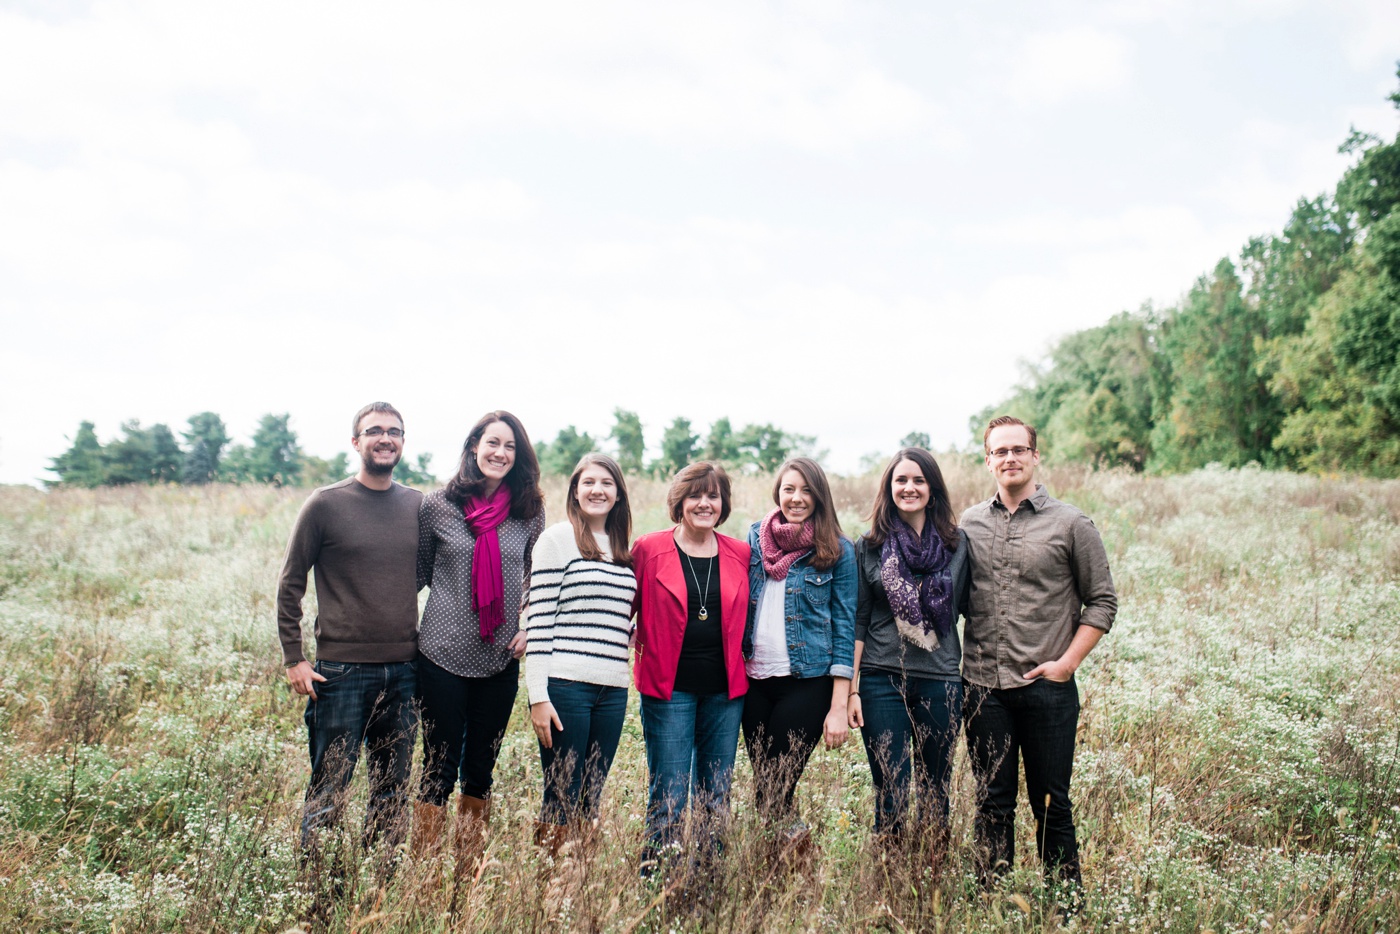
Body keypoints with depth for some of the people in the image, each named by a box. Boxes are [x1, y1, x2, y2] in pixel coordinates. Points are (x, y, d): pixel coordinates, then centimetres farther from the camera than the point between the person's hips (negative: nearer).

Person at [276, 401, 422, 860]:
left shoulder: (419, 506, 7)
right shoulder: (325, 504, -3)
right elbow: (290, 584, 1)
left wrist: (426, 649, 11)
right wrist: (293, 658, -4)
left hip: (403, 671, 4)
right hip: (342, 671, -4)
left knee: (394, 792, 11)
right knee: (328, 791, 1)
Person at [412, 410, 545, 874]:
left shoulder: (530, 512, 2)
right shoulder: (437, 505, -3)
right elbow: (419, 572, 8)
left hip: (501, 661, 2)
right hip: (444, 656, -2)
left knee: (480, 771, 12)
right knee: (440, 769, 2)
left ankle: (468, 870, 24)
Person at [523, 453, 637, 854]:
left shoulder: (624, 550, 15)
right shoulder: (558, 539, -2)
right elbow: (538, 619, -7)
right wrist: (538, 695, -12)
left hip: (612, 689, 6)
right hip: (565, 686, -5)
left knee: (591, 800, 10)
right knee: (561, 801, -2)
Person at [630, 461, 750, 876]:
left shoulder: (740, 555, 6)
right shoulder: (648, 550, -3)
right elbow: (623, 609, 4)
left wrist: (743, 667, 8)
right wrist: (633, 657, -4)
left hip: (725, 689, 3)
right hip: (669, 688, -3)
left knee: (717, 796, 11)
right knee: (668, 795, -1)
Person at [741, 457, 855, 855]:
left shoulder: (837, 550, -2)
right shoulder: (755, 537, 7)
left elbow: (844, 628, -3)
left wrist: (838, 708, -8)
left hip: (808, 682, -4)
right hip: (755, 679, 4)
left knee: (773, 791, -7)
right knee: (763, 782, 7)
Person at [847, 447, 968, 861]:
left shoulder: (957, 544, 5)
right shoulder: (869, 547, 3)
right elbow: (857, 621, 3)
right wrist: (851, 689, -1)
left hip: (940, 682, 1)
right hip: (882, 682, -1)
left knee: (935, 792, 9)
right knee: (890, 792, 0)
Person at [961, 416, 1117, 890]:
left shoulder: (1071, 524, 0)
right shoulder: (969, 523, 8)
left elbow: (1101, 602, 1)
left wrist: (1066, 663, -7)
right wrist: (955, 661, 3)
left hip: (1046, 687, -2)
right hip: (983, 687, 3)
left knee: (1051, 805, 6)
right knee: (992, 804, 10)